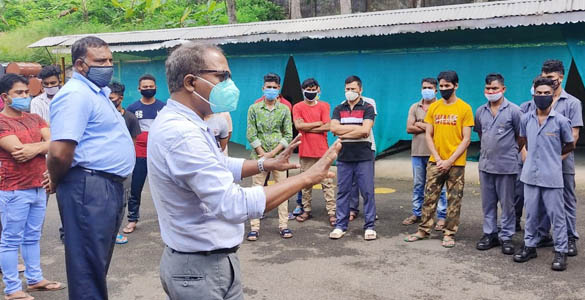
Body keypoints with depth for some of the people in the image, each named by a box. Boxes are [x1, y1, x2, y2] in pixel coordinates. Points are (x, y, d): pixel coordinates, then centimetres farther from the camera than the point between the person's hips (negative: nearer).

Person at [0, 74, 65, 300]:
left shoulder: (35, 119, 13)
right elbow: (18, 150, -20)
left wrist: (35, 148, -17)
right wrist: (44, 144, -6)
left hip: (38, 187, 7)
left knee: (33, 237, 15)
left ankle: (35, 279, 26)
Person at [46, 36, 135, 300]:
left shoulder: (97, 92, 17)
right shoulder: (76, 94, -16)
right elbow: (59, 152, -25)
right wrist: (56, 183, -7)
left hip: (110, 187, 10)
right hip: (89, 188, -10)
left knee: (99, 260, 20)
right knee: (88, 265, -1)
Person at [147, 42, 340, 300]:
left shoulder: (179, 123, 6)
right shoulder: (181, 134, -27)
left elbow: (220, 167, 21)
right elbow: (234, 205, -32)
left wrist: (268, 164, 10)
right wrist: (306, 178, -26)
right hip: (200, 268, -9)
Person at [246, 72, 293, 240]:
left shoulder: (284, 109, 5)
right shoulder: (254, 109, 4)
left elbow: (288, 135, 0)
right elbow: (251, 134, -1)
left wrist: (273, 153, -10)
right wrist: (262, 153, -10)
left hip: (279, 156, 1)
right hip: (259, 156, -1)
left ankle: (283, 225, 9)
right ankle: (255, 227, 4)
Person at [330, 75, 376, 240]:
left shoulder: (367, 108, 1)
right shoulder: (338, 109, 11)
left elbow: (365, 130, -14)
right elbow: (334, 128, -6)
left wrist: (344, 133, -8)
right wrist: (357, 128, -9)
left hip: (364, 157, -3)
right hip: (344, 157, 3)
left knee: (368, 192, -1)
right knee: (343, 192, 6)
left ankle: (370, 226, 7)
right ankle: (340, 226, 13)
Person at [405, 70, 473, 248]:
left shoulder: (465, 108, -5)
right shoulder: (433, 107, 5)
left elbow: (466, 139, -7)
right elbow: (428, 135, 5)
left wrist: (449, 161, -13)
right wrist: (438, 159, -6)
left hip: (456, 163, -3)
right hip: (435, 162, 3)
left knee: (454, 200, 4)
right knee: (429, 197, 7)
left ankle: (449, 234, 13)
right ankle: (424, 230, 17)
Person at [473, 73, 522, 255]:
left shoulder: (513, 110, -6)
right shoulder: (480, 111, 7)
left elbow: (521, 136, 1)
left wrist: (509, 150, 5)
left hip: (506, 166, -4)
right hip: (485, 165, 4)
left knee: (507, 204, 4)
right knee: (488, 203, 11)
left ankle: (506, 237, 13)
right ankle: (490, 234, 22)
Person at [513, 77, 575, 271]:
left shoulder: (561, 121, -6)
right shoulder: (526, 119, 3)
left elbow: (570, 146, 8)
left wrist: (552, 155, 12)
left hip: (552, 177, -3)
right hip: (530, 175, 3)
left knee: (557, 215, 3)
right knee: (531, 214, 13)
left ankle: (561, 251, 13)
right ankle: (529, 246, 26)